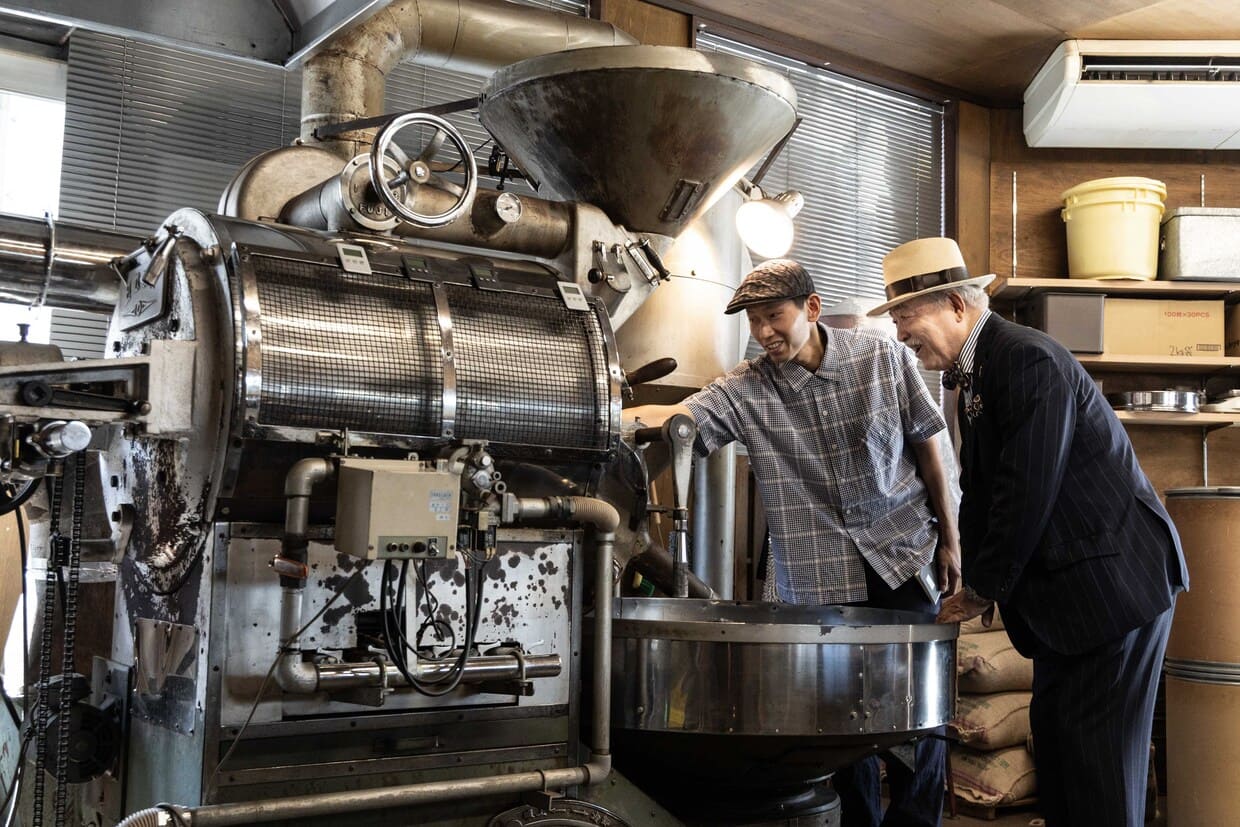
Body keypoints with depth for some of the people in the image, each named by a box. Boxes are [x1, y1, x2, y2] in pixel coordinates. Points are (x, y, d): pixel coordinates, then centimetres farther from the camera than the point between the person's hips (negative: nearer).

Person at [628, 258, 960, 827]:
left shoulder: (884, 358, -4)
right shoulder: (745, 390, -7)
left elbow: (926, 445, 4)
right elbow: (678, 415, -21)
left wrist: (949, 539, 7)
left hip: (902, 554, 0)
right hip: (820, 577, 0)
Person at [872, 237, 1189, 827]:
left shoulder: (1028, 360, -19)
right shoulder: (973, 373, 11)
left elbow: (1028, 493, -22)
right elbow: (980, 491, 12)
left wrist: (984, 590, -13)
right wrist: (975, 585, 2)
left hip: (1114, 580, -9)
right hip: (1063, 590, 10)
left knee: (1095, 753, -4)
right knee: (1055, 735, 13)